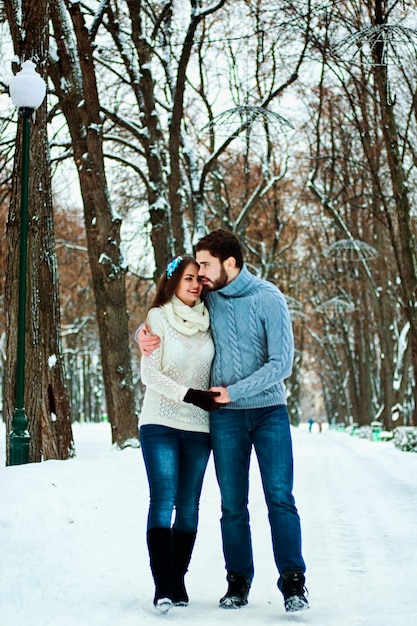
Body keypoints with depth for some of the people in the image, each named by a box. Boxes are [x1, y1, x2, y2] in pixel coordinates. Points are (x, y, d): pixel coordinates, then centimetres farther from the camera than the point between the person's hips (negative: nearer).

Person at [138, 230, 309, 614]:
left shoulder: (268, 298, -9)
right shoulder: (208, 298, 3)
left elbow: (282, 363, -13)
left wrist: (233, 391, -15)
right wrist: (145, 334, -1)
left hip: (269, 409, -3)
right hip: (226, 415, 3)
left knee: (280, 498, -7)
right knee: (233, 505, 5)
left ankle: (293, 582, -2)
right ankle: (238, 582, 14)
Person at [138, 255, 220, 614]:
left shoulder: (208, 321, 9)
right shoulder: (158, 317, -1)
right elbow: (150, 374, -7)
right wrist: (190, 395, -15)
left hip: (198, 426, 4)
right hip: (160, 423, -3)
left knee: (188, 504, 4)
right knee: (163, 502, -9)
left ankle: (178, 581, 12)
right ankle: (163, 587, -10)